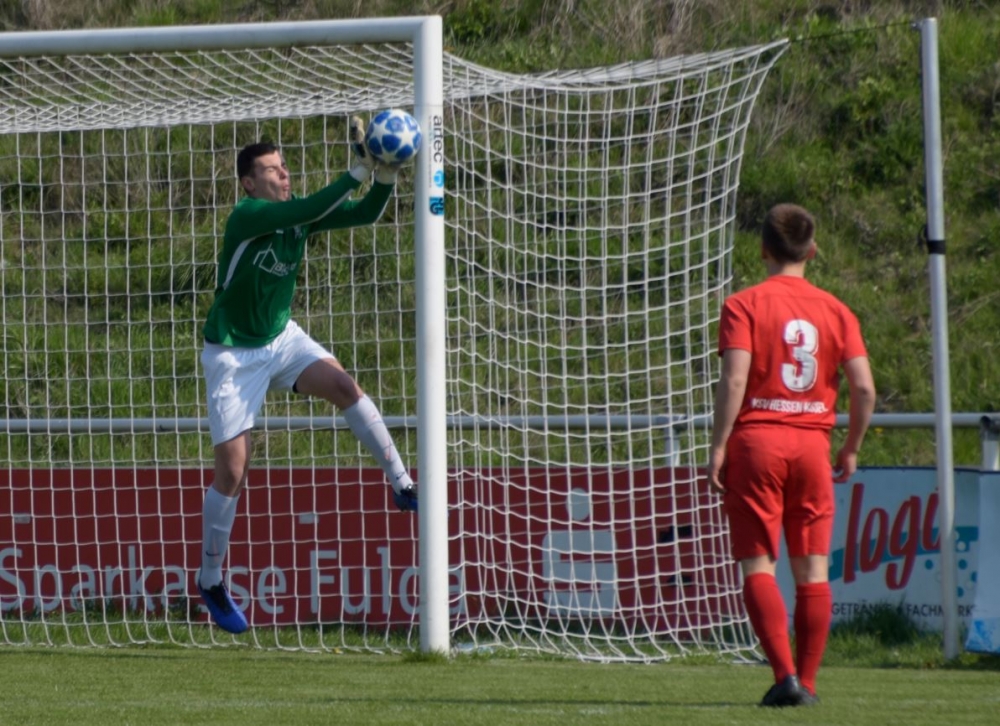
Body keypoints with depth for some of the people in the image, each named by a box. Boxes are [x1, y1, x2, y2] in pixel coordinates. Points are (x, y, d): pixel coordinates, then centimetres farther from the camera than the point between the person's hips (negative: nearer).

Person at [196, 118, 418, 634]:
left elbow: (365, 213, -9)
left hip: (281, 337, 5)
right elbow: (312, 210, -39)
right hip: (233, 354, -5)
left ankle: (402, 488, -18)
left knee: (344, 386, -23)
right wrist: (359, 171, -42)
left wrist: (386, 176, -27)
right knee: (233, 471, -5)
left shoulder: (298, 216, -5)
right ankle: (211, 582, 10)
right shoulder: (246, 217, -24)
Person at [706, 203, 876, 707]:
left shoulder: (743, 306, -3)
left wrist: (718, 448, -9)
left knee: (758, 566, -1)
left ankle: (785, 676, -14)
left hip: (756, 439, -3)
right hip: (813, 443, 3)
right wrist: (851, 449, 12)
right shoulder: (835, 311, 6)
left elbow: (734, 381, -14)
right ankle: (806, 682, 7)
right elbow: (864, 388, -1)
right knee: (812, 570, 7)